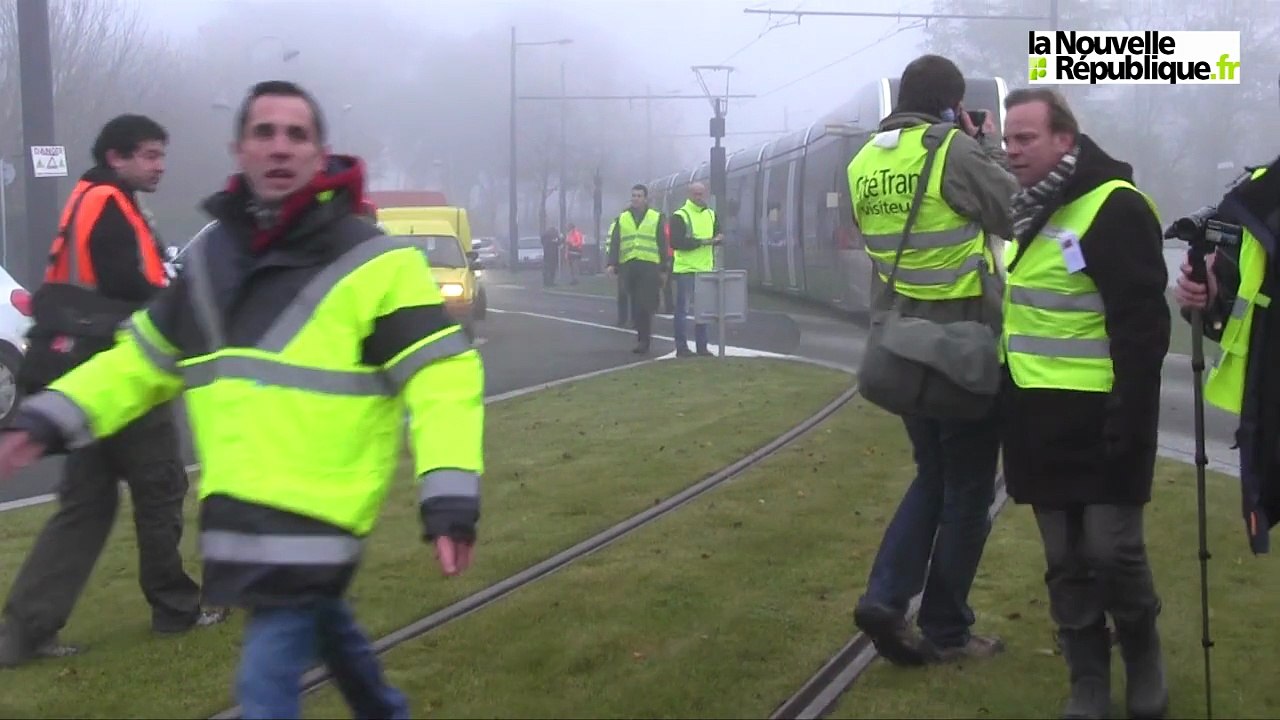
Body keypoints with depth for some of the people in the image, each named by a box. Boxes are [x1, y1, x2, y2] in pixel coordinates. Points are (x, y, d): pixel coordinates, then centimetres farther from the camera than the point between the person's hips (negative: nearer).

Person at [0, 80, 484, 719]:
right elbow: (145, 357, 17)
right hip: (239, 511, 7)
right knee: (320, 622, 26)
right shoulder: (211, 254, 8)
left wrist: (450, 501, -26)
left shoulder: (372, 262, -11)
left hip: (315, 513, -7)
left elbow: (442, 378, -15)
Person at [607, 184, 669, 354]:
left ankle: (643, 340, -8)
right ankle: (644, 337, 16)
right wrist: (612, 264, -4)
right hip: (628, 266, 3)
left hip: (649, 266, -3)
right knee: (635, 305, 7)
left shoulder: (656, 218, 8)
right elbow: (614, 243, 9)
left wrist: (663, 268, 3)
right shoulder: (622, 218, 14)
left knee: (644, 305, -11)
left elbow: (662, 244, 7)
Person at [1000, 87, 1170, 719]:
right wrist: (1010, 409, 18)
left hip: (1098, 419, -7)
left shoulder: (1114, 208, -14)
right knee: (1065, 562, 10)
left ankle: (1142, 660, 24)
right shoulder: (1028, 209, 13)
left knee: (1112, 552, -1)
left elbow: (1142, 327, -18)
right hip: (1039, 417, 8)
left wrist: (1130, 419, -21)